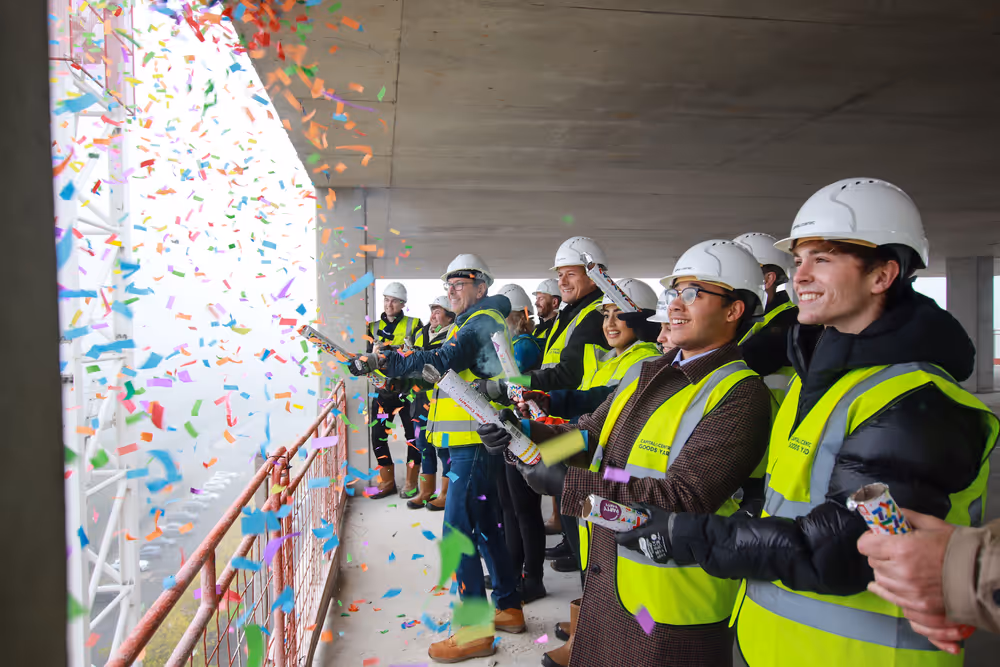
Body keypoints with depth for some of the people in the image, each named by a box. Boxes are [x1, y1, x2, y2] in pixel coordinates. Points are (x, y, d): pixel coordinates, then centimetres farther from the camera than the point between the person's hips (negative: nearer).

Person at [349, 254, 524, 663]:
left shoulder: (482, 322, -12)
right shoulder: (481, 322, 21)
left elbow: (443, 360, -28)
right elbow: (453, 369, 20)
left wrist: (383, 363, -28)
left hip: (475, 444, -11)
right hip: (476, 442, 11)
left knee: (458, 531, -8)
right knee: (485, 525, 17)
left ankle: (475, 631, 1)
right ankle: (508, 609, 29)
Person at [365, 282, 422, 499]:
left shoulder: (414, 325, 2)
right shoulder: (374, 327, 12)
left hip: (407, 389, -3)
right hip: (382, 389, 3)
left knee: (413, 436, 1)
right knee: (378, 436, 3)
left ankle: (411, 483, 15)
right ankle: (387, 482, 17)